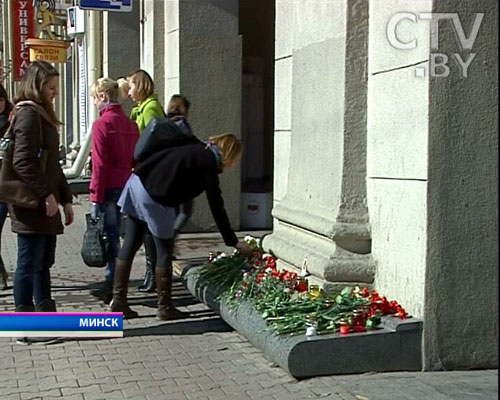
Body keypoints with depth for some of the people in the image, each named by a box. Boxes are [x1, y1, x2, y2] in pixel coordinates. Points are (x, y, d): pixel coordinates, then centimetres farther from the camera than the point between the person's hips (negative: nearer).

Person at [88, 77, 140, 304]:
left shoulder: (101, 124, -12)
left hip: (109, 189, -7)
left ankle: (113, 288, 3)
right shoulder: (130, 124, 9)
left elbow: (99, 165, -15)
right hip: (126, 187, 7)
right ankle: (112, 284, 23)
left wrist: (95, 198, -12)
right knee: (114, 235, 15)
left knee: (111, 237, -1)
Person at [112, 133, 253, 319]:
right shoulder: (208, 164, -6)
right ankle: (165, 308, 13)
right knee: (165, 252, 5)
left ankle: (118, 300, 21)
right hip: (154, 197, -8)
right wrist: (234, 242, 2)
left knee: (130, 245, 14)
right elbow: (217, 208, -5)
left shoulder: (196, 148, 15)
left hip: (136, 181, 9)